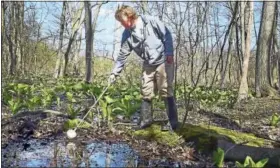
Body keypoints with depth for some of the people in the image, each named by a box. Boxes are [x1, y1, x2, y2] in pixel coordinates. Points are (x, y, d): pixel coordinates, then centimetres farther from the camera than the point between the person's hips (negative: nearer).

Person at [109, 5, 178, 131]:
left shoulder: (151, 21, -15)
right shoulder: (127, 35, -1)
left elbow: (167, 35, -10)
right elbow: (122, 55, 3)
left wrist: (169, 53, -16)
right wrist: (115, 72, -1)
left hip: (163, 61, -5)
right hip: (148, 65, 6)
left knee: (165, 91, -5)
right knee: (146, 92, 7)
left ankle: (173, 122, 4)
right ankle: (146, 120, 21)